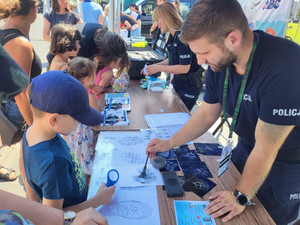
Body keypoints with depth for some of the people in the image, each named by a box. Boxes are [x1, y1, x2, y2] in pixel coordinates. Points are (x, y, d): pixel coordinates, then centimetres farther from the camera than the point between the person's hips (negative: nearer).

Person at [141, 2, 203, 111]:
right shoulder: (172, 37, 5)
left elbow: (184, 67, -25)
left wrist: (158, 68, -20)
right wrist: (154, 66, 3)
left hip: (189, 85, -9)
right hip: (177, 81, 9)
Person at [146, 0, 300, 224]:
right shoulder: (219, 60, -14)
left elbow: (265, 150, -29)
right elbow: (207, 114, -1)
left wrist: (241, 196, -17)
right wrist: (169, 143, -3)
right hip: (247, 148, 6)